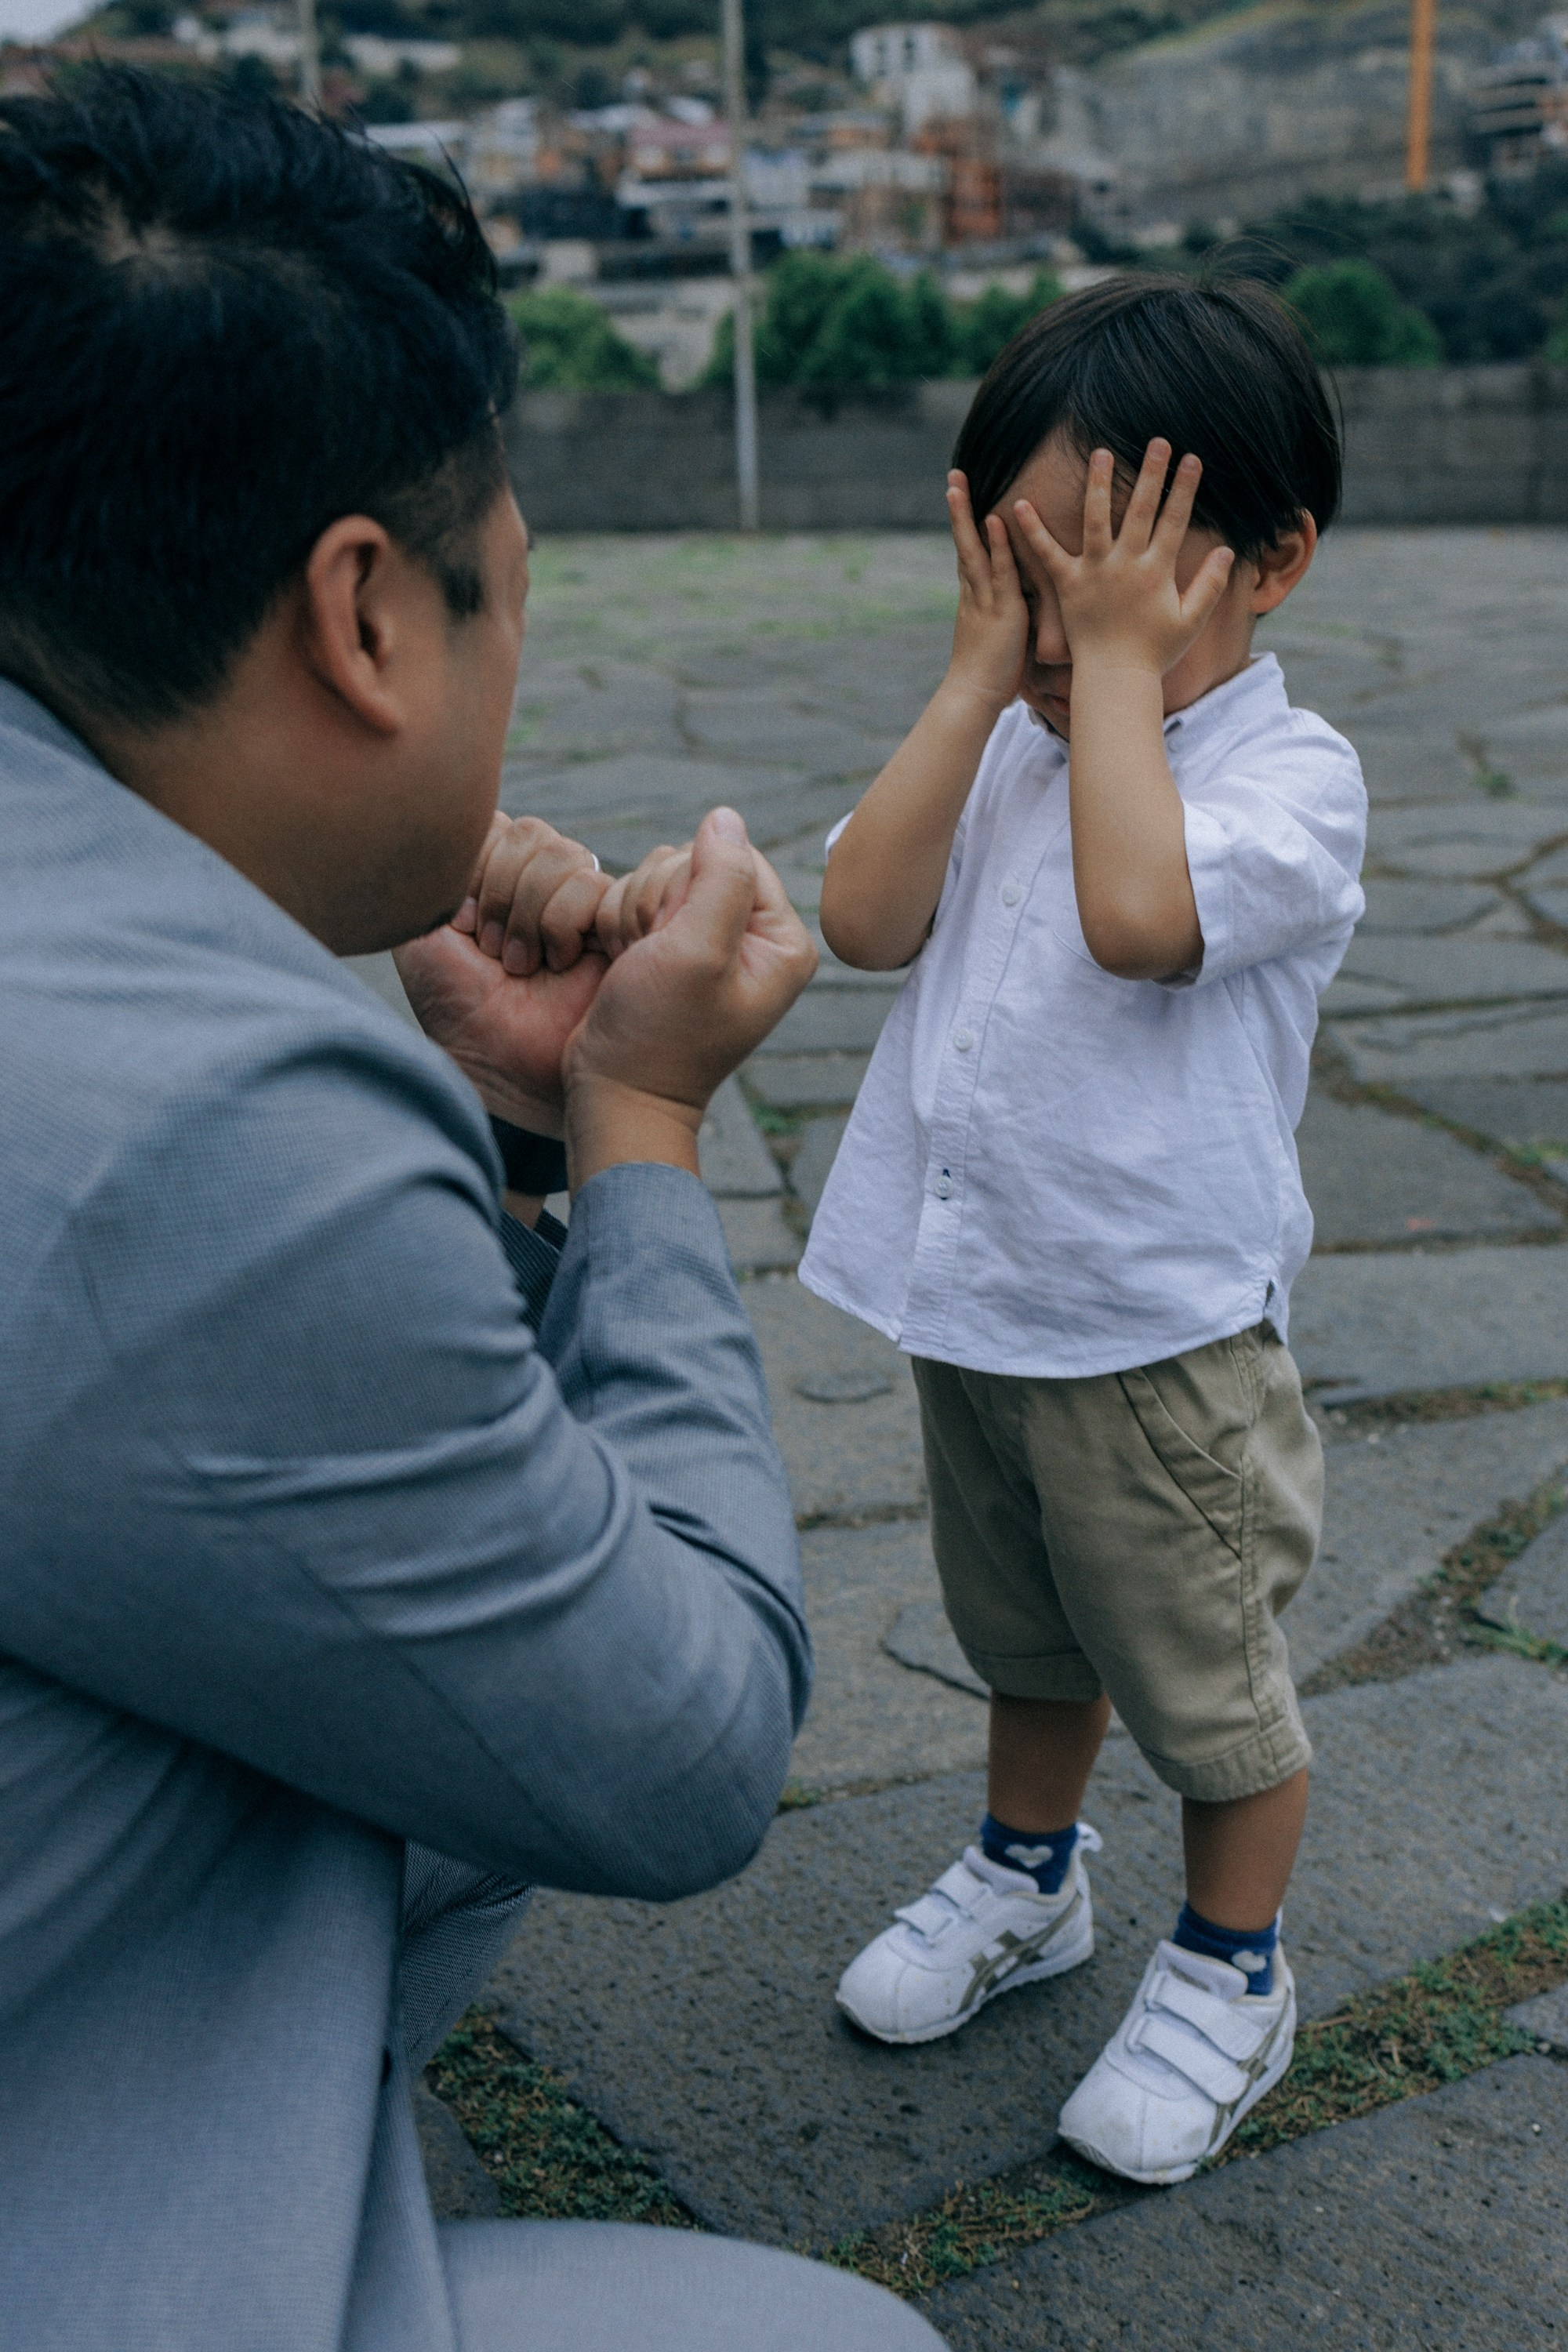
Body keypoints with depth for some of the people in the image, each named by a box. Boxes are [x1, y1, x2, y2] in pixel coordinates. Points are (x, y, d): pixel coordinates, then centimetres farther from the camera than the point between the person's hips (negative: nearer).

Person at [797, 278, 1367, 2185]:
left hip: (1161, 1333, -6)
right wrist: (981, 674, -13)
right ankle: (1027, 1880, 49)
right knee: (1021, 1631, 26)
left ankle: (1230, 1971, 35)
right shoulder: (1006, 744, 4)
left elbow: (1139, 913, -35)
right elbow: (863, 916, -12)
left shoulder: (1291, 773, -15)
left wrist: (1121, 658, -25)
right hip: (971, 1304, 6)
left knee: (1199, 1674, 12)